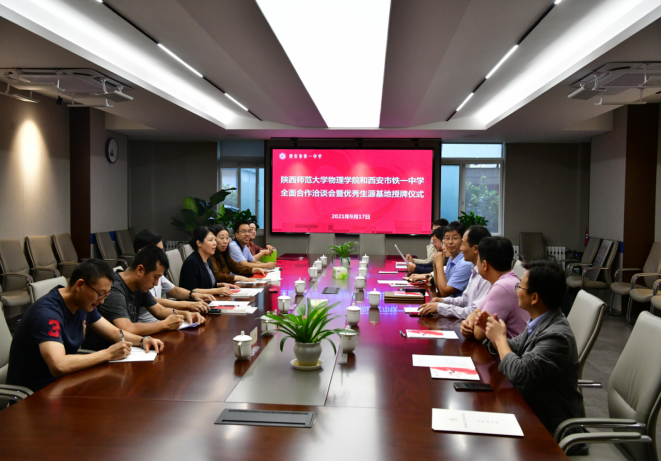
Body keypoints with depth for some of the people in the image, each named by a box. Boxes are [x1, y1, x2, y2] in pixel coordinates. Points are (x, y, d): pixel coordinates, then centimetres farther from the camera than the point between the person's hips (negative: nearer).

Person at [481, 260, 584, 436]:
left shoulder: (557, 335, -28)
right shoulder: (539, 322, 0)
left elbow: (518, 373, -31)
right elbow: (514, 349, 13)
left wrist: (500, 337, -17)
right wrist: (494, 333, -7)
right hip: (531, 407, 7)